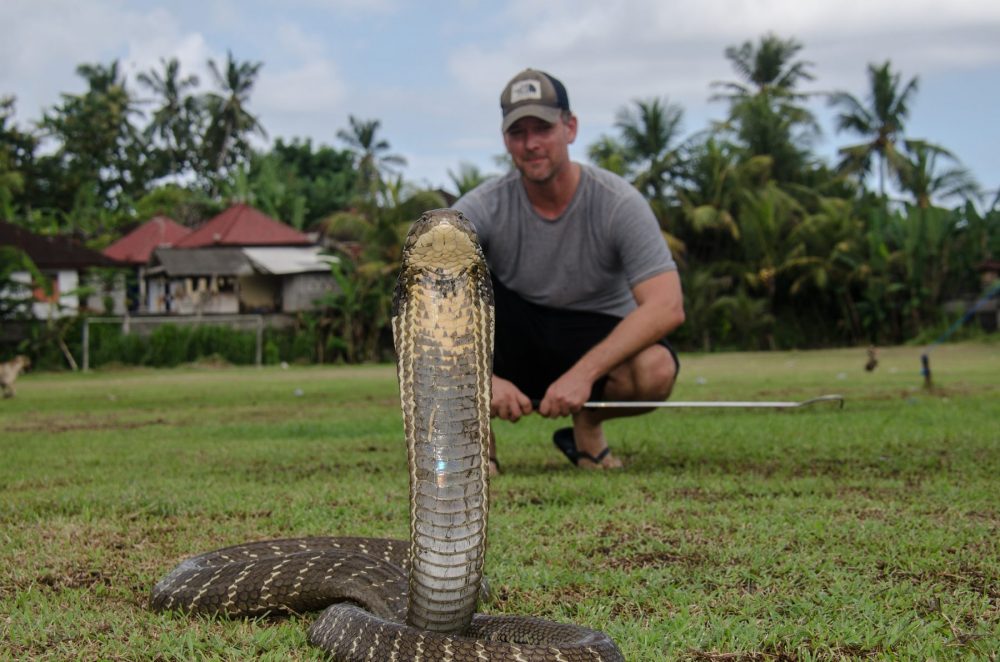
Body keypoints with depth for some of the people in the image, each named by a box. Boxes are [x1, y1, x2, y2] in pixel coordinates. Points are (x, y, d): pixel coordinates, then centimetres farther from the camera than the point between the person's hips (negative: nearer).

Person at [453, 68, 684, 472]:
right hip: (513, 345, 1)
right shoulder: (482, 208, -14)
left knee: (655, 369, -34)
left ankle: (589, 422, 1)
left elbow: (668, 307, -28)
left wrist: (583, 374, -37)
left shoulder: (619, 203, -17)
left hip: (597, 340, -1)